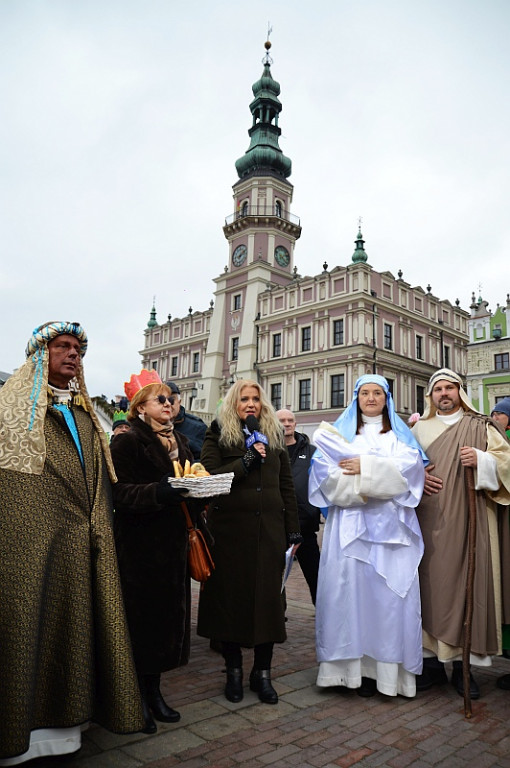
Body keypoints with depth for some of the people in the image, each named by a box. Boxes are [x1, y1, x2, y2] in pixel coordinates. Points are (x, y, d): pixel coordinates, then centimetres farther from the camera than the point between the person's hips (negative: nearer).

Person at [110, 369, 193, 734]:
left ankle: (153, 691, 29)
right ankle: (137, 698, 19)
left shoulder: (179, 442, 15)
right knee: (142, 617, 1)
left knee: (167, 614, 12)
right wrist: (159, 492, -31)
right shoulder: (127, 443, -9)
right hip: (140, 544, -7)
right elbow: (122, 494, -18)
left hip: (172, 543, 7)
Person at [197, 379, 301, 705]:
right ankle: (234, 670, 24)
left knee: (269, 596, 5)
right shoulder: (219, 436, 4)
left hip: (270, 528, 3)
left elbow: (287, 486, 11)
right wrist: (246, 461, -15)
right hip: (230, 528, -2)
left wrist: (293, 531, 7)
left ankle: (262, 671, 21)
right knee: (231, 595, 6)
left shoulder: (274, 438, 13)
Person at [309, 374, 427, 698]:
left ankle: (388, 667, 8)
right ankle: (356, 666, 6)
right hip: (350, 524, 0)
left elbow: (410, 468, -4)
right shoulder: (340, 432, 13)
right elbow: (326, 474, -1)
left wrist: (366, 467, -11)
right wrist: (361, 490, -14)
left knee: (390, 590, -3)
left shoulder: (400, 434, 15)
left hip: (391, 525, 1)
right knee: (351, 587, -4)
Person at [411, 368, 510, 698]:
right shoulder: (419, 429, 13)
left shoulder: (481, 427, 8)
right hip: (429, 523, 2)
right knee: (430, 584, 2)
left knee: (467, 583, -1)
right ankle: (433, 661, 15)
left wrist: (480, 459, -17)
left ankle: (462, 663, 13)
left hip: (468, 520, -1)